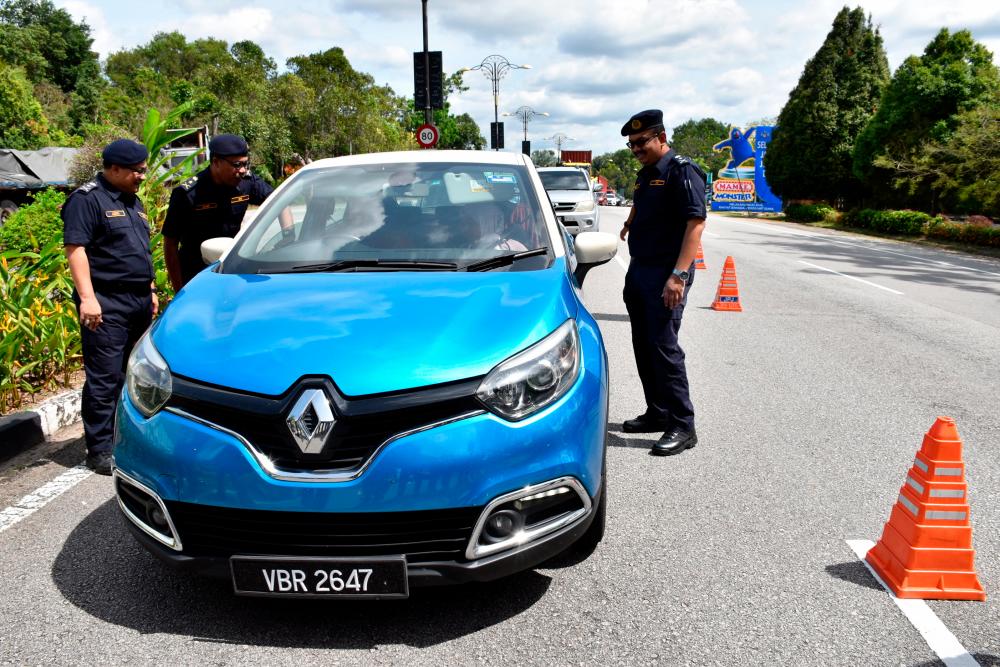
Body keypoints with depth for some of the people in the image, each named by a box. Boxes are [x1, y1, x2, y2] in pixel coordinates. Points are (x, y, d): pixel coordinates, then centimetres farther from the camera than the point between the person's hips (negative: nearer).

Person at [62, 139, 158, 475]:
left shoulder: (132, 200, 20)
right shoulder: (87, 199, -7)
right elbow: (75, 248, -14)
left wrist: (151, 290, 22)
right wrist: (87, 297, -21)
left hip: (139, 301, 8)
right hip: (107, 304, -8)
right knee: (105, 379, -6)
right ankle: (99, 450, 1)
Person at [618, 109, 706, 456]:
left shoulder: (681, 171, -11)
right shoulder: (645, 173, 15)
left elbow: (696, 223, -20)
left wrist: (679, 275, -26)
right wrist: (630, 223, 23)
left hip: (666, 274, -9)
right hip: (639, 271, 9)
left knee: (664, 346, -10)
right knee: (643, 346, 12)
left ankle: (682, 426, -2)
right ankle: (657, 413, 24)